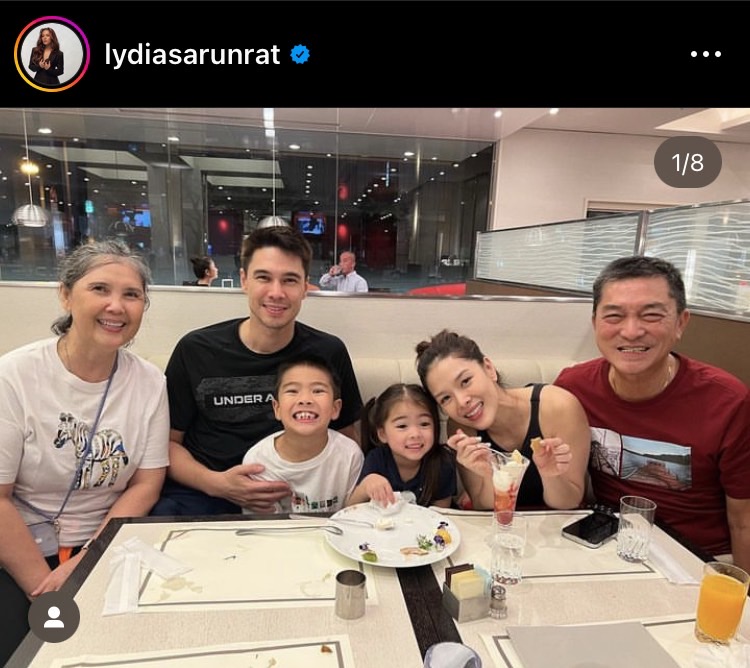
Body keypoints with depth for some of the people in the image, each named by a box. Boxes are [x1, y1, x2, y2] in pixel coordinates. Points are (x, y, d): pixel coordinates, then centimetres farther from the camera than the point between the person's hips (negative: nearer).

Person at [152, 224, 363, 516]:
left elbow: (347, 439, 7)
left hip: (293, 501, 0)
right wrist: (216, 483, -16)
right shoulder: (194, 350, -5)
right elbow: (168, 440, 3)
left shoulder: (329, 353, -5)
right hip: (202, 492, 1)